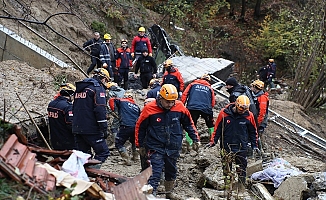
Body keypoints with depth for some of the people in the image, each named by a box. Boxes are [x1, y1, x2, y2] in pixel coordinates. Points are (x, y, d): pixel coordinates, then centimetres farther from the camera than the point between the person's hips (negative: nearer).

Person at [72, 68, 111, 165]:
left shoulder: (80, 88, 20)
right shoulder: (98, 88, -7)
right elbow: (100, 110, -16)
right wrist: (104, 129, -15)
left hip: (77, 128, 8)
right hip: (91, 129, -8)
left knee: (83, 154, 13)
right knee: (103, 152, -4)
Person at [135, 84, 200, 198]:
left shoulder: (180, 107, -7)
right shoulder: (149, 109, -15)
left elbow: (189, 124, 8)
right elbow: (140, 127, -1)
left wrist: (195, 139, 8)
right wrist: (140, 145, 5)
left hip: (173, 148, 4)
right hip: (156, 148, -4)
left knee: (171, 173, 19)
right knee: (155, 175, -13)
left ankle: (169, 194, 38)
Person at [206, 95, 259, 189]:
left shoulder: (249, 116, -5)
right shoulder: (224, 113, -9)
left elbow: (253, 131, 9)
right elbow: (217, 128, 1)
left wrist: (254, 145, 7)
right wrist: (213, 141, -1)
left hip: (241, 148, 0)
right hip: (226, 147, 0)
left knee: (241, 169, 4)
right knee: (226, 168, 9)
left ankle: (242, 186, 15)